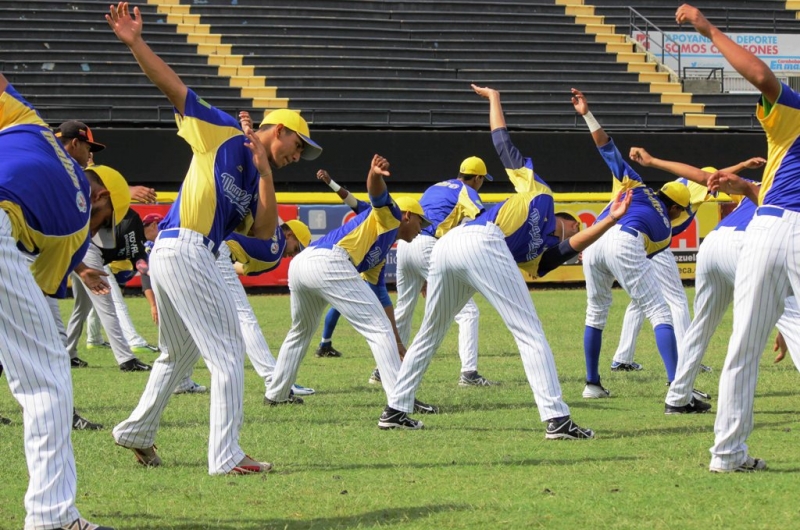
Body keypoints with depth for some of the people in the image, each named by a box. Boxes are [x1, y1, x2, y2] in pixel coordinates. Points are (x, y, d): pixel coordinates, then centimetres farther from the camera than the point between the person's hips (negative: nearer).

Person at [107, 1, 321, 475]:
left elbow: (263, 231, 5)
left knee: (179, 354, 24)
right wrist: (135, 43, -17)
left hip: (167, 256, 9)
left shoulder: (256, 180, 20)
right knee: (228, 351, -9)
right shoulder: (224, 135, 0)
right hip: (185, 250, -9)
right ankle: (226, 457, -12)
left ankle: (138, 432, 37)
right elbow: (173, 87, -5)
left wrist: (266, 174, -3)